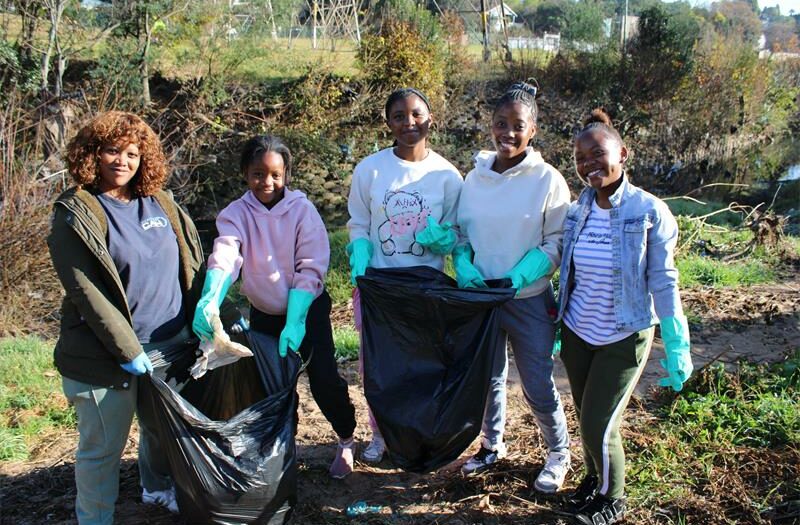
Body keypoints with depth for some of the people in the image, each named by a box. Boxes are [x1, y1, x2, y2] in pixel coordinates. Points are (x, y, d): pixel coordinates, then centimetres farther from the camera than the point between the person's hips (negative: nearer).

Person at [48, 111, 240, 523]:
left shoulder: (160, 203, 7)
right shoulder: (76, 212, -10)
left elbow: (192, 267, 13)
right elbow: (85, 291, -16)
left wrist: (221, 314, 9)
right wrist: (127, 350, -19)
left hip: (172, 341, 6)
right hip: (107, 354, -5)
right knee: (103, 447, 6)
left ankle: (158, 489, 47)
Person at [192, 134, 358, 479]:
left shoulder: (302, 209, -14)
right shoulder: (236, 214, -10)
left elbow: (311, 269, -19)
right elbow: (224, 257, -28)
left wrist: (294, 322, -30)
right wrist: (210, 300, -48)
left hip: (307, 309, -2)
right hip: (263, 313, 2)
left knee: (324, 380, -7)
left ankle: (346, 440, 19)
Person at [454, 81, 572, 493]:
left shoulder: (548, 180, -10)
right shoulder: (476, 177, 2)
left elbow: (556, 244, -10)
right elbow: (461, 232, 10)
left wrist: (516, 278, -21)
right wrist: (464, 267, -10)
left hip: (529, 300, -4)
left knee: (538, 387, 6)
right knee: (488, 378, 18)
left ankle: (559, 454, 30)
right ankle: (492, 446, 40)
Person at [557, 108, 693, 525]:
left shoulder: (649, 212, -16)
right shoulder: (577, 212, -2)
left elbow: (663, 282, -12)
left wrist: (676, 347, -11)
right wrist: (557, 324, 13)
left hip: (624, 339, -4)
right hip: (577, 334, 5)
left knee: (599, 426, -2)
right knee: (586, 419, 16)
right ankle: (594, 478, 43)